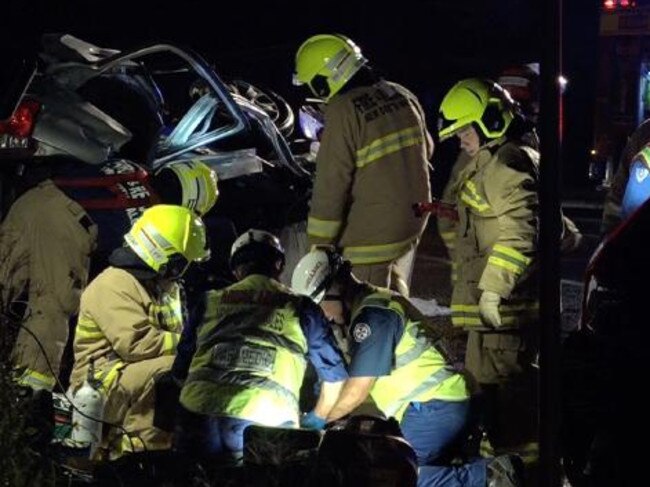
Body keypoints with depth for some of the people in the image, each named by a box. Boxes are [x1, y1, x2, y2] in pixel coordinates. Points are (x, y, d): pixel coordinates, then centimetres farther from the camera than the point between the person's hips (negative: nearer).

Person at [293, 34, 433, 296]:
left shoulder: (343, 112, -20)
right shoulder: (402, 95, 3)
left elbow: (331, 183, -19)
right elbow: (425, 148, 17)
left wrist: (319, 245, -13)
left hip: (372, 231, -8)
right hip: (413, 220, 8)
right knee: (394, 294, 25)